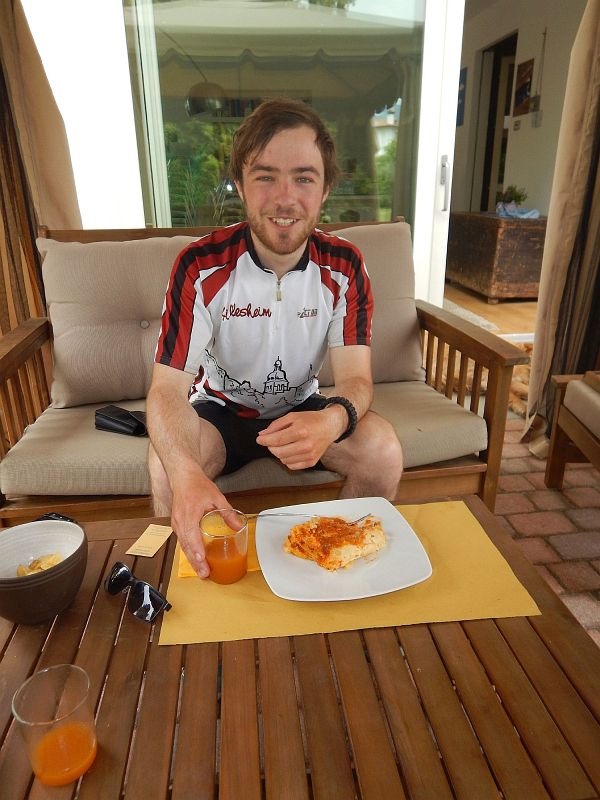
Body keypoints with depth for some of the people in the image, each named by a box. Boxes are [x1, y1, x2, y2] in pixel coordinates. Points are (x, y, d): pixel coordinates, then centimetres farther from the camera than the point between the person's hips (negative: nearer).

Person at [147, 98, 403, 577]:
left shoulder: (344, 268, -13)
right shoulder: (200, 268, -20)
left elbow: (356, 377, -19)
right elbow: (168, 387, -26)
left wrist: (333, 419, -46)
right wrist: (186, 473, -48)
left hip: (301, 408, 2)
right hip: (221, 409, -1)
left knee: (384, 451, -23)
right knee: (167, 468, -30)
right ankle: (198, 577, -1)